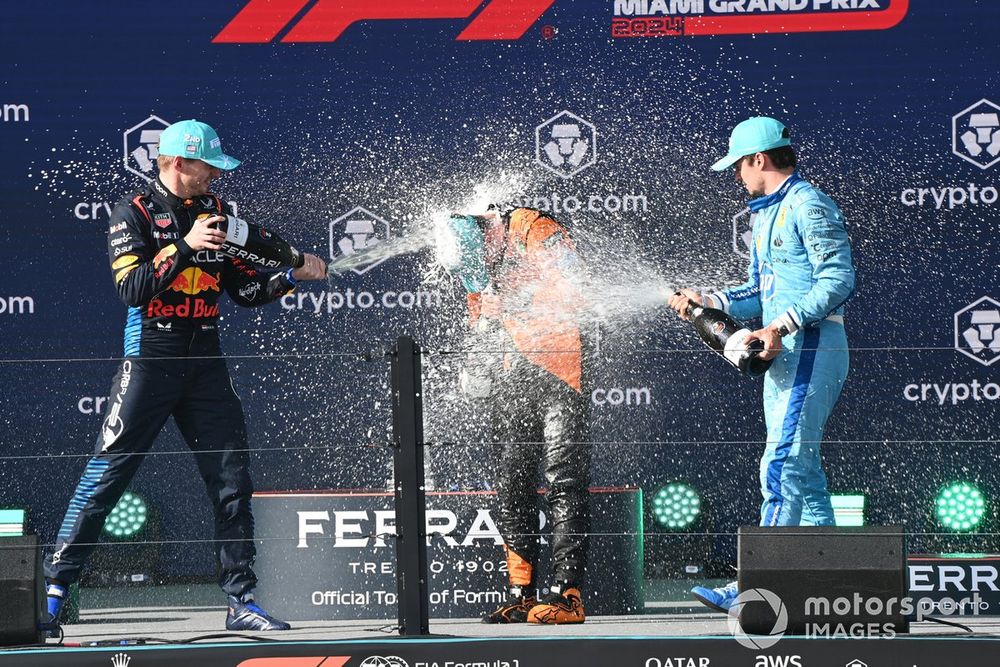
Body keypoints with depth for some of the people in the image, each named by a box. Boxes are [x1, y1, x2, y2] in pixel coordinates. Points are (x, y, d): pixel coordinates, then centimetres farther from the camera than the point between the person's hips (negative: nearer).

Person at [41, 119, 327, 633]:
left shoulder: (215, 212, 11)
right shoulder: (135, 213, -5)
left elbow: (245, 290, 13)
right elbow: (132, 288, -17)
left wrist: (293, 276, -1)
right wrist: (183, 246, -23)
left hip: (206, 365, 5)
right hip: (149, 361, -5)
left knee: (233, 483, 2)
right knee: (104, 478, -7)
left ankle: (241, 601, 9)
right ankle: (53, 593, -2)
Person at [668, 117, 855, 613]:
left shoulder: (809, 207, -9)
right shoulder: (765, 215, 22)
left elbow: (839, 280, -18)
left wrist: (783, 324, -24)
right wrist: (710, 301, 9)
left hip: (811, 348, -11)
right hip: (783, 355, 11)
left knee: (781, 468, -14)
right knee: (803, 475, 9)